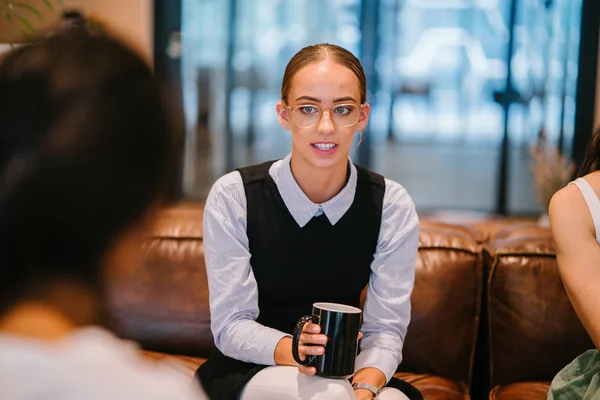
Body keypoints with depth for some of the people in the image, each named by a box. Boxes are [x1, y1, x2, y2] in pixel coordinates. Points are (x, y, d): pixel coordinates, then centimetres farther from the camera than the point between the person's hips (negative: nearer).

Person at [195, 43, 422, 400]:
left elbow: (385, 328, -10)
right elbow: (231, 324, -14)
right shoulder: (233, 197, -13)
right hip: (246, 371, -2)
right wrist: (293, 350, -34)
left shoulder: (393, 206, -8)